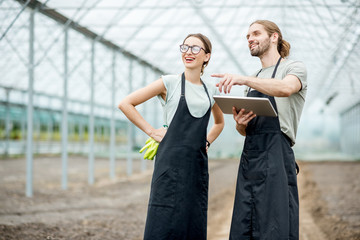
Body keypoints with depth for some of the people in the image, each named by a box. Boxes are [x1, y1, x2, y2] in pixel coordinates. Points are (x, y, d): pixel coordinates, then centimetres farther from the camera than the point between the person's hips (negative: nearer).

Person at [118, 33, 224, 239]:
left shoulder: (211, 90, 13)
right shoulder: (170, 83, 0)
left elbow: (219, 122, 32)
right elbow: (126, 104, 0)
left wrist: (207, 141, 14)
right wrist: (151, 131, -3)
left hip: (198, 163, 5)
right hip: (171, 161, -5)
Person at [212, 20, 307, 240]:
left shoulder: (294, 67, 5)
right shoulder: (255, 80, 26)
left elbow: (286, 88, -21)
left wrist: (243, 79, -30)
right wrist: (240, 123, -1)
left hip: (276, 155, -7)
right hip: (249, 156, 7)